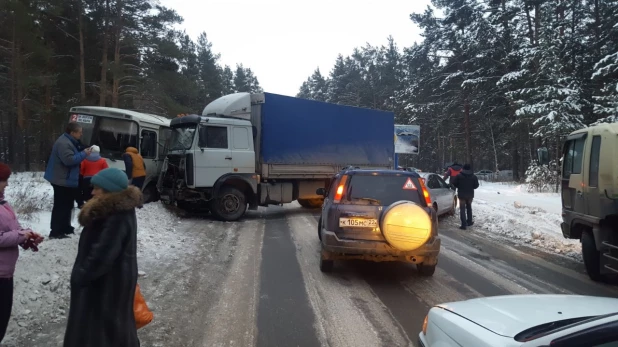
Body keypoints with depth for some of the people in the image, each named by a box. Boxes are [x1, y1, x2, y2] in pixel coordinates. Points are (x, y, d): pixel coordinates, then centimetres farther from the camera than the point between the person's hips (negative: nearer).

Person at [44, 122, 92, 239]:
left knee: (67, 205, 18)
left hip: (65, 180, 11)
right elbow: (69, 160, -29)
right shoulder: (64, 143, -21)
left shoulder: (69, 142, 15)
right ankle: (56, 232, -4)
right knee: (61, 206, -8)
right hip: (62, 180, -11)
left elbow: (73, 157, 24)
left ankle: (65, 228, 27)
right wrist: (84, 154, -21)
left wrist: (83, 153, 9)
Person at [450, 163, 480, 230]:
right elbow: (476, 185, 2)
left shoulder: (459, 176, -10)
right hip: (470, 195, 3)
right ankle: (469, 221, 31)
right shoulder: (474, 176, -2)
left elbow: (453, 183, -7)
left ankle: (464, 224, -7)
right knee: (469, 208, 23)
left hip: (462, 195, -3)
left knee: (462, 209, -1)